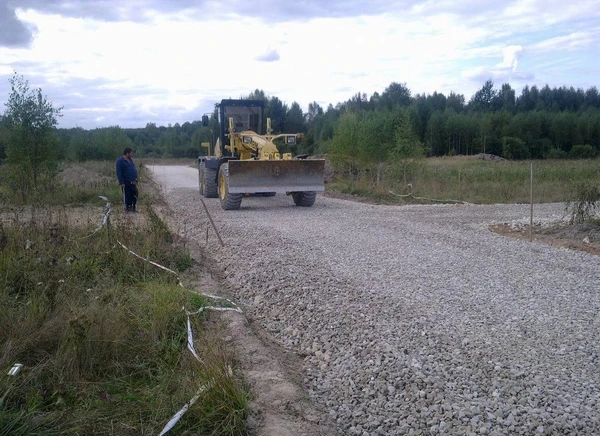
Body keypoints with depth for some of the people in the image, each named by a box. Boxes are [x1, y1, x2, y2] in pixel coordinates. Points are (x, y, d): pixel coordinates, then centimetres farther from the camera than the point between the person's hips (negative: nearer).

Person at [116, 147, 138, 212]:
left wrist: (136, 179, 13)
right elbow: (119, 173, -15)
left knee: (134, 195, 7)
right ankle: (127, 207, 14)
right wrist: (121, 182, -19)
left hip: (133, 182, 7)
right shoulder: (120, 161, -12)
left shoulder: (131, 160, 12)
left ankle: (132, 207, 19)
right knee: (126, 196, 2)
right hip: (126, 183, -7)